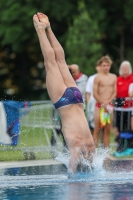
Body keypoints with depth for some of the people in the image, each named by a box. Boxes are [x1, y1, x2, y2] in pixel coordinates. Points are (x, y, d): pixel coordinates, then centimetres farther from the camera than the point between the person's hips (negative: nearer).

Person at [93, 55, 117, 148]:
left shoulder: (113, 77, 9)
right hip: (99, 105, -4)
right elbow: (95, 93, -6)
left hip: (109, 105, 4)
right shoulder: (98, 77, -4)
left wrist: (108, 102, -8)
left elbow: (115, 92, 8)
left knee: (108, 130, 6)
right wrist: (103, 104, -9)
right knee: (97, 129, -5)